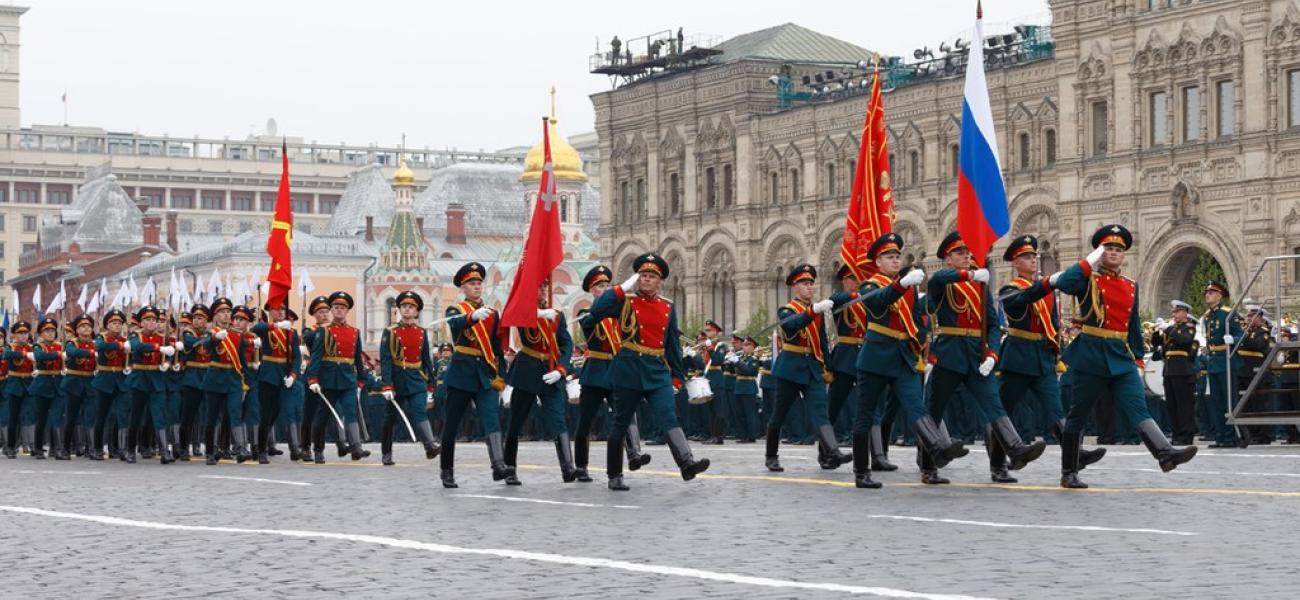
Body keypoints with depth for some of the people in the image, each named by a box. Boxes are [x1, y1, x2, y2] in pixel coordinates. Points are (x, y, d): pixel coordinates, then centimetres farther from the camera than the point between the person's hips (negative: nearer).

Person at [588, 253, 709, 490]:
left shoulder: (667, 307, 10)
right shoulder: (625, 301, 0)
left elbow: (673, 344, 15)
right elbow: (596, 312, -17)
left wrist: (676, 375, 11)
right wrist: (623, 288, -14)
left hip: (658, 372, 2)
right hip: (629, 370, -2)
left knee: (668, 417, -15)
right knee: (621, 423, 7)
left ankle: (687, 463, -30)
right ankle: (614, 475, 18)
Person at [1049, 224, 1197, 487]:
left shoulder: (1131, 287, 15)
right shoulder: (1088, 279, -1)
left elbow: (1134, 328, 19)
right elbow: (1063, 283, -23)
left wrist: (1138, 361, 15)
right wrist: (1090, 262, -17)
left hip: (1122, 358, 4)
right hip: (1091, 356, -4)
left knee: (1138, 407, -11)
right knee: (1079, 414, 3)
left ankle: (1165, 453, -28)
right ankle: (1068, 473, 11)